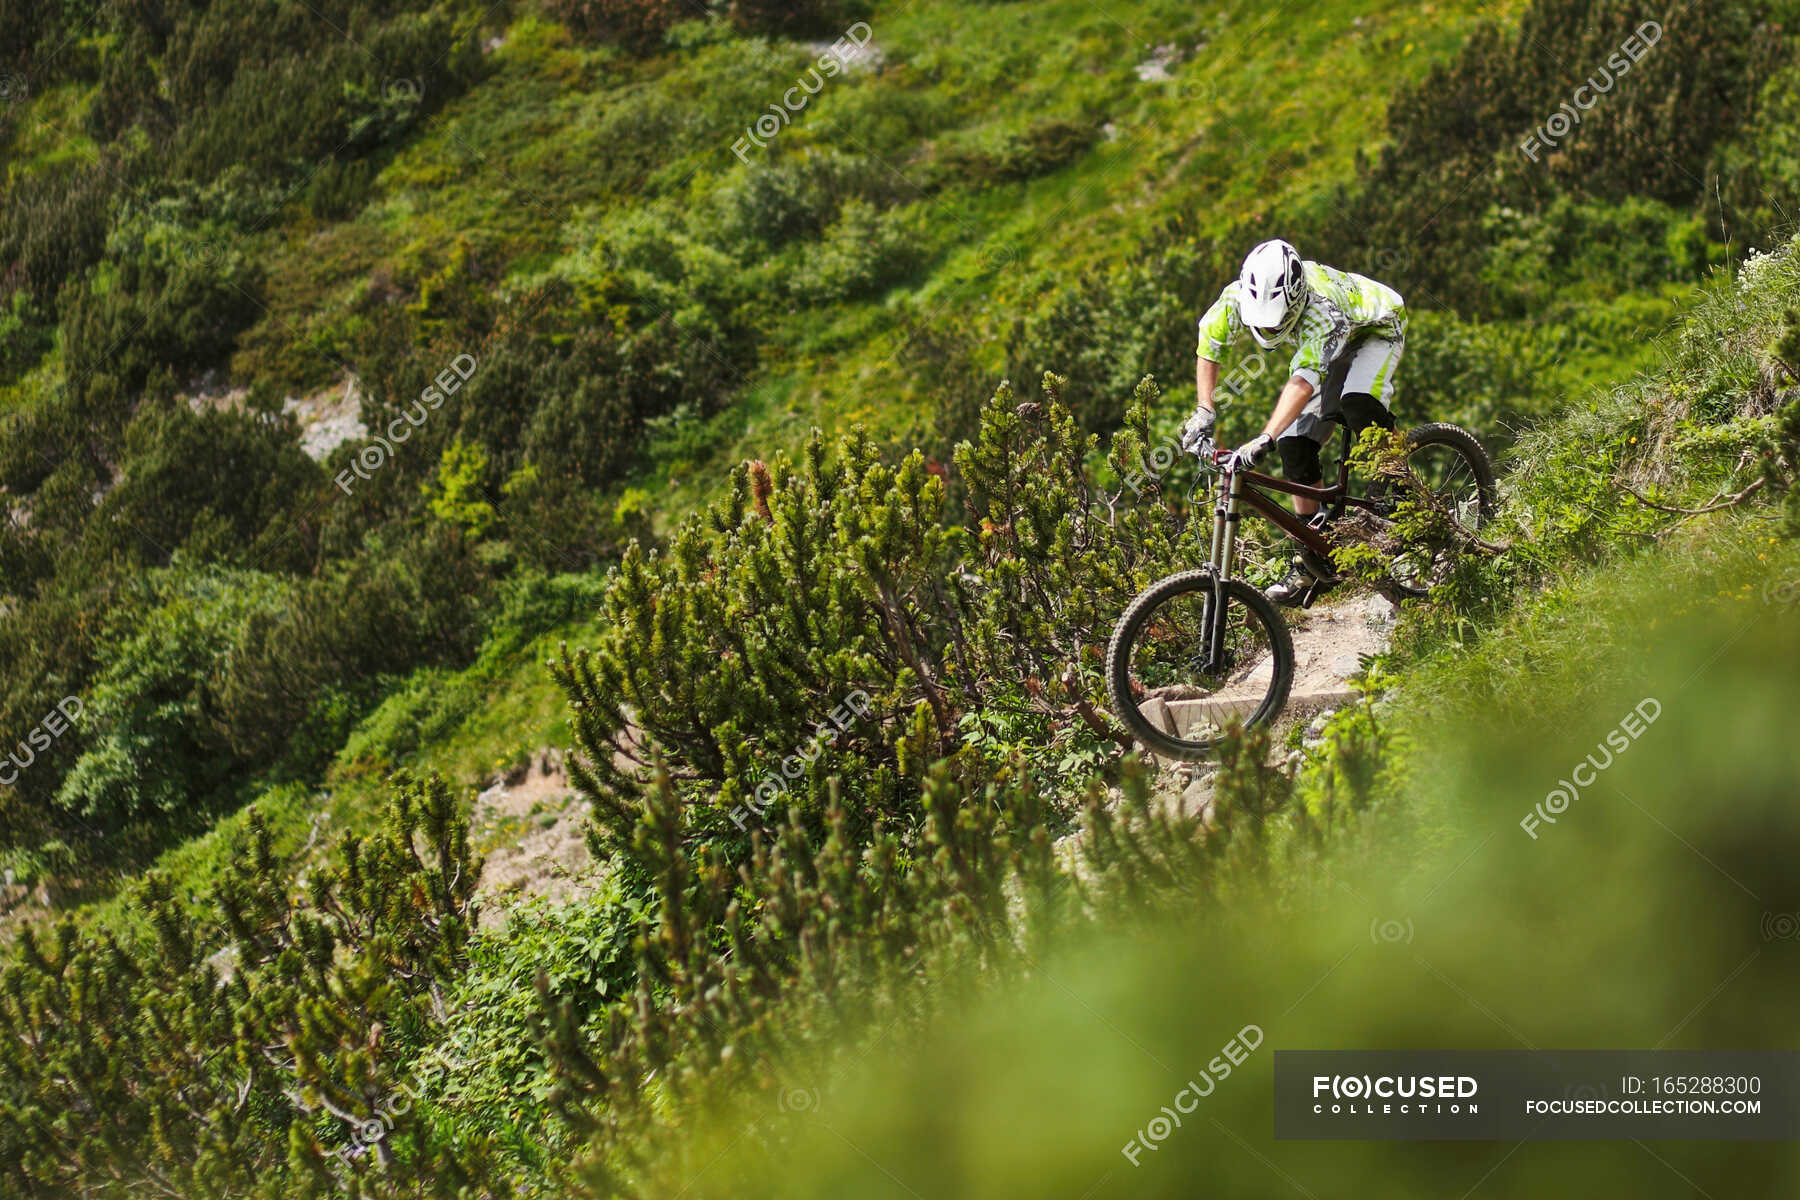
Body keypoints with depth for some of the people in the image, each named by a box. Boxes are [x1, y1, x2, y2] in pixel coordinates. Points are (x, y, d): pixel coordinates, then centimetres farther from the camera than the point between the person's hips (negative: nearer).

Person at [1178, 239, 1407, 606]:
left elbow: (1303, 382, -54)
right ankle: (1316, 563, -1)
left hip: (1374, 329, -6)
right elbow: (1207, 346, -10)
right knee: (1295, 446, -11)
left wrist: (1263, 441, -63)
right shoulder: (1238, 298, -27)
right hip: (1330, 353, 6)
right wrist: (1204, 412, -19)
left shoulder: (1320, 309, -44)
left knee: (1357, 404, -37)